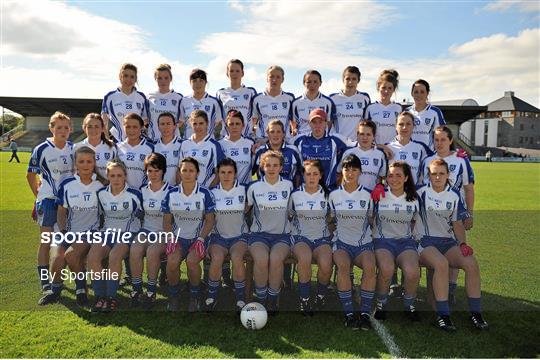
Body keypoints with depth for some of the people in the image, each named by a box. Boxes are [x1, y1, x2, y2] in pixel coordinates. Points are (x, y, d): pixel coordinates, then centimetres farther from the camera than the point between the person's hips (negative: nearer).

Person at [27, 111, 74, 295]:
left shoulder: (73, 148, 2)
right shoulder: (42, 149, -10)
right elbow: (31, 175, 0)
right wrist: (40, 196, 0)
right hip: (48, 200, -4)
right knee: (46, 242, 0)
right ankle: (45, 282, 10)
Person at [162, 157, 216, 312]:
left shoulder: (204, 194, -2)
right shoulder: (172, 194, 3)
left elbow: (210, 220, -1)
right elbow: (167, 220, 8)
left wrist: (201, 239, -13)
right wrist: (171, 238, -8)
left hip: (198, 237, -2)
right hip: (178, 237, 2)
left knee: (192, 260, -30)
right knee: (172, 261, -27)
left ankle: (194, 297, -4)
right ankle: (173, 296, -1)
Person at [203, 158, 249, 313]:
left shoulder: (243, 190, 1)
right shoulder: (213, 192, 5)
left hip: (239, 235, -1)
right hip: (218, 235, 1)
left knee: (237, 257, -31)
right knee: (217, 258, -29)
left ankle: (241, 298, -13)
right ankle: (212, 296, -7)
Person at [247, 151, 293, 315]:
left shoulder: (289, 186, 7)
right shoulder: (254, 187, 6)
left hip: (282, 235, 0)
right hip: (259, 234, 0)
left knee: (276, 258, -32)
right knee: (261, 259, -32)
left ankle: (273, 300, -12)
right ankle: (261, 300, -11)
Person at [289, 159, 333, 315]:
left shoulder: (327, 194, 5)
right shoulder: (295, 194, 4)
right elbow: (290, 215, 16)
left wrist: (330, 232, 9)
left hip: (322, 237, 1)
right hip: (300, 236, -1)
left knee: (326, 264, -29)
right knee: (305, 258, -35)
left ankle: (321, 295, 3)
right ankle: (304, 298, -13)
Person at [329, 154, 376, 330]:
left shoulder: (367, 195, 9)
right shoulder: (334, 195, 9)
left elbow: (370, 220, 17)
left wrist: (370, 236, 5)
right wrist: (335, 235, 5)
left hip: (364, 243, 1)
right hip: (342, 242, 0)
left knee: (370, 267, -31)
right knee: (343, 265, -33)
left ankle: (365, 313, -20)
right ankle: (349, 313, -23)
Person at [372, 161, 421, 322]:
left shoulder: (414, 199, 9)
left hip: (406, 241, 2)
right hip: (382, 240, -2)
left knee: (412, 271, -29)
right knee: (387, 268, -34)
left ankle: (409, 305, 2)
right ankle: (381, 304, -5)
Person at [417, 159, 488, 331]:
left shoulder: (454, 196, 10)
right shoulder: (421, 192, -1)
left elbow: (457, 223, 14)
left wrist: (463, 244, 0)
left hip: (447, 242, 5)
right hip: (425, 241, -4)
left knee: (471, 263, -21)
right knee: (441, 263, -35)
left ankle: (475, 312, -6)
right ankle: (443, 315, -26)